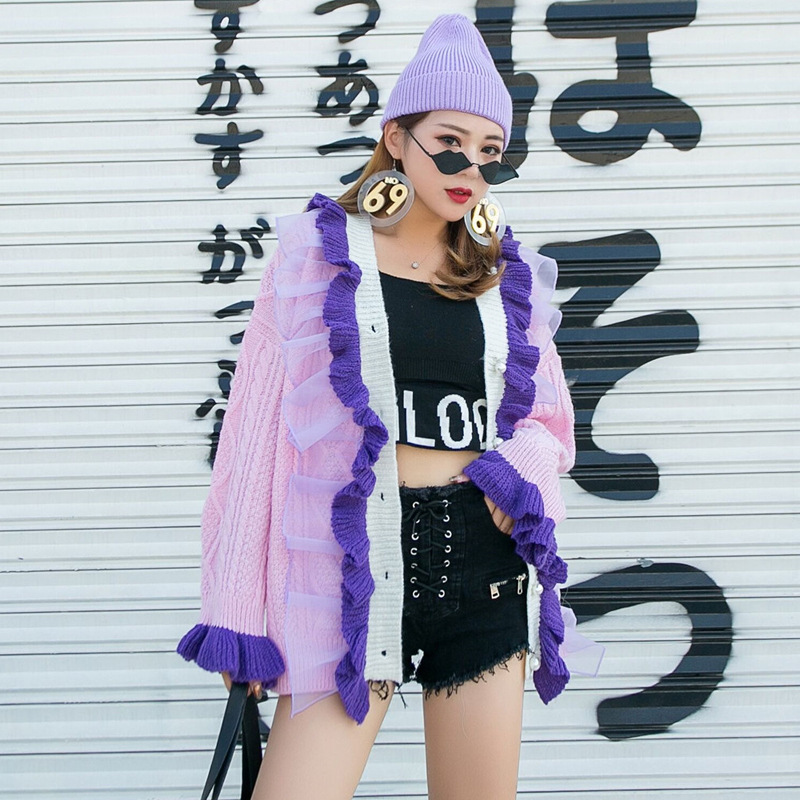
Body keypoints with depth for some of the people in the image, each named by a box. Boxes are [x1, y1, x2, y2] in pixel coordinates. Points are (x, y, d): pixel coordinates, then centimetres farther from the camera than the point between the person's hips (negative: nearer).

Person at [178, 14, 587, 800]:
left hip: (487, 567, 3)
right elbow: (259, 432, 1)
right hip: (356, 568, -3)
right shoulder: (317, 252, 2)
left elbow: (549, 417, 19)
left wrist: (522, 472, -6)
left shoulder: (508, 274, 10)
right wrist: (237, 609, -3)